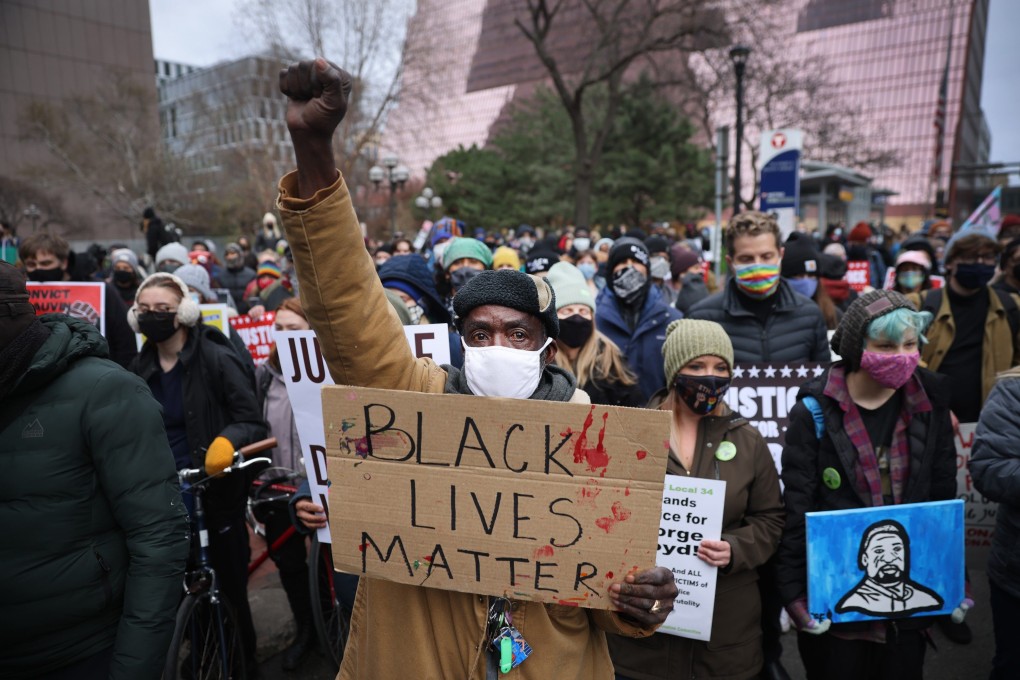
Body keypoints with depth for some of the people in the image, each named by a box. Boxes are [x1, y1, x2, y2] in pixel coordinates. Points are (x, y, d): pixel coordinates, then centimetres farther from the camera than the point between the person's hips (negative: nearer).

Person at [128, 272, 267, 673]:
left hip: (215, 491, -5)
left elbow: (253, 422, -13)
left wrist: (227, 440, -32)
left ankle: (243, 662, 29)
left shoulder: (217, 358, -12)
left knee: (228, 586, 7)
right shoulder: (139, 368, 5)